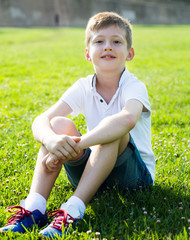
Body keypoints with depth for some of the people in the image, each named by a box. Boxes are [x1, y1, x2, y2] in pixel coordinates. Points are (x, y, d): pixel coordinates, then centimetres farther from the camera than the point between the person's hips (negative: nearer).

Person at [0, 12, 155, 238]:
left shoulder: (134, 87, -16)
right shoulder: (83, 88, -3)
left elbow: (127, 119, -42)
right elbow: (40, 121, -16)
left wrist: (74, 145, -45)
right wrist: (51, 140, -40)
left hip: (136, 174, -3)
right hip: (93, 171, 4)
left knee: (114, 131, -33)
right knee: (59, 124, -20)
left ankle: (74, 209, -39)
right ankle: (34, 206, -30)